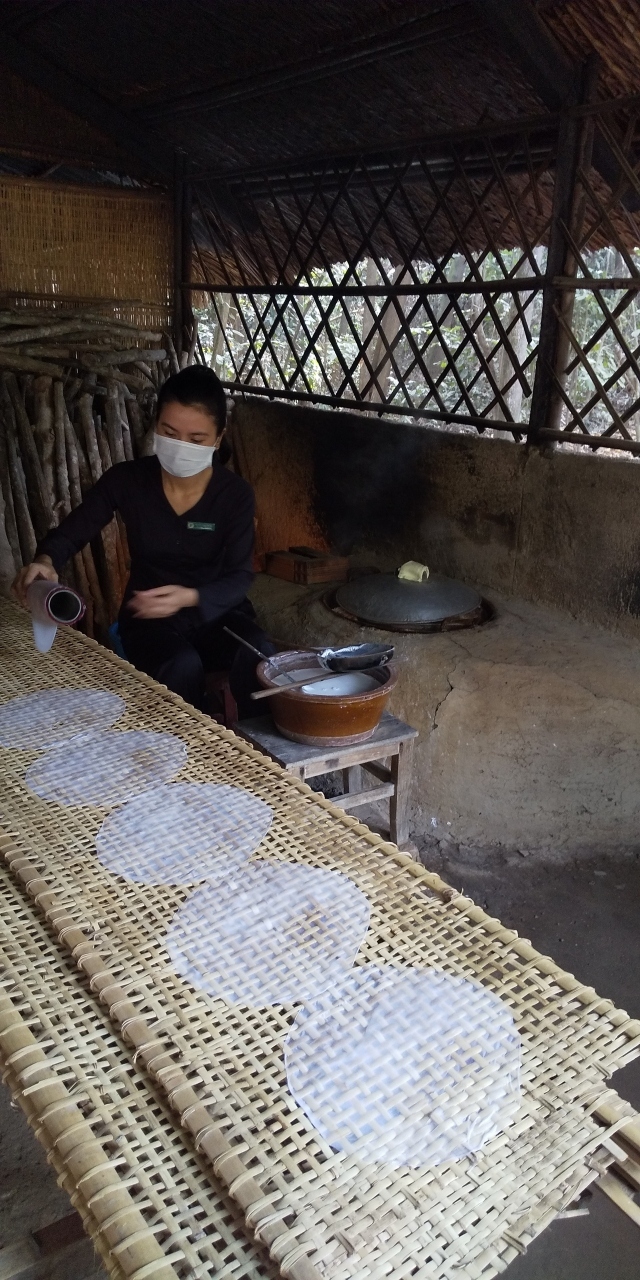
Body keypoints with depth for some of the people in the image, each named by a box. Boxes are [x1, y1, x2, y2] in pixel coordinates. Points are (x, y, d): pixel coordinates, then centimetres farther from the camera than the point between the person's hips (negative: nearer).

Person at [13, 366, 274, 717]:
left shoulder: (236, 494, -11)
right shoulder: (126, 480, -10)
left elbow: (240, 577, -13)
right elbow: (70, 532, -2)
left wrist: (190, 597, -34)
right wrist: (45, 562, -27)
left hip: (215, 611, 1)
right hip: (149, 618, 0)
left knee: (259, 655, -32)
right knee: (182, 666, -34)